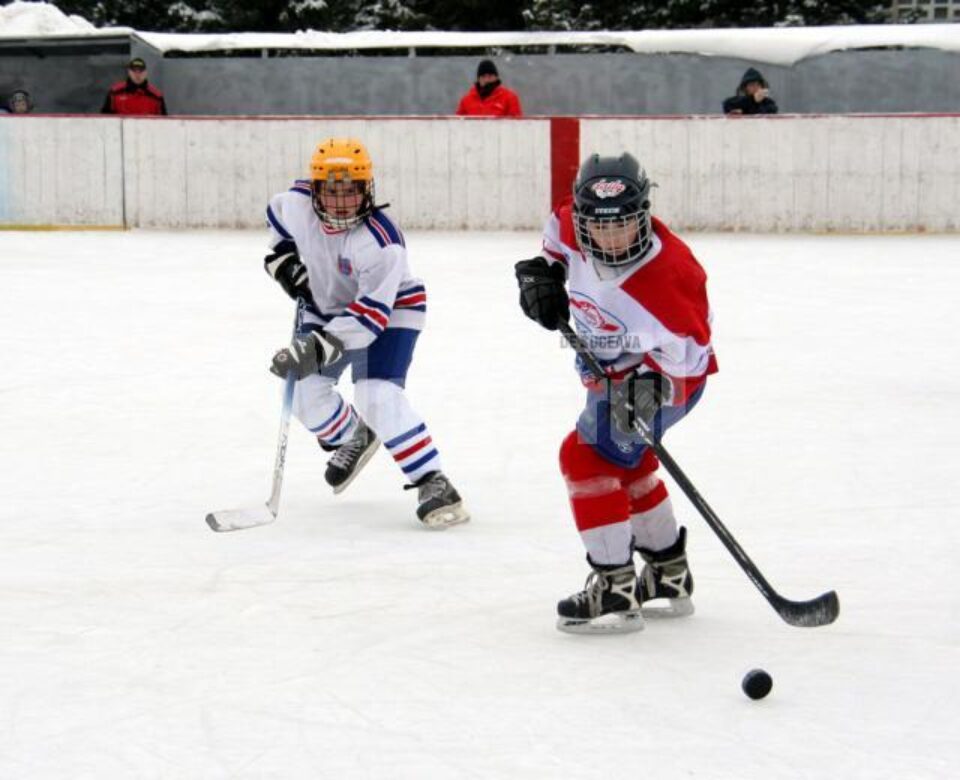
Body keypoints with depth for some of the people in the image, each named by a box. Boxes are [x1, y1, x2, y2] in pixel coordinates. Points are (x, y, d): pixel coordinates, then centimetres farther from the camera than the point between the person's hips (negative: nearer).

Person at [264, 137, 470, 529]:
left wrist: (321, 346, -47)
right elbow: (277, 214, 8)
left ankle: (433, 483, -19)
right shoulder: (296, 203, -19)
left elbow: (371, 313, -39)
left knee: (377, 397, -25)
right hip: (326, 306, 7)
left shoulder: (380, 241, -36)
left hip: (390, 309, -7)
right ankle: (351, 439, 38)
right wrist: (283, 257, -4)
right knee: (305, 394, 5)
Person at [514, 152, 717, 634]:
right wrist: (544, 273, -3)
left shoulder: (667, 277, -36)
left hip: (668, 377, -9)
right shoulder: (573, 227, -17)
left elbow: (688, 350, -34)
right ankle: (669, 576, 42)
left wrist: (651, 384, -47)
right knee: (626, 463, 23)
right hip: (610, 371, 9)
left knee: (589, 454, -19)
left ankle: (615, 592, -18)